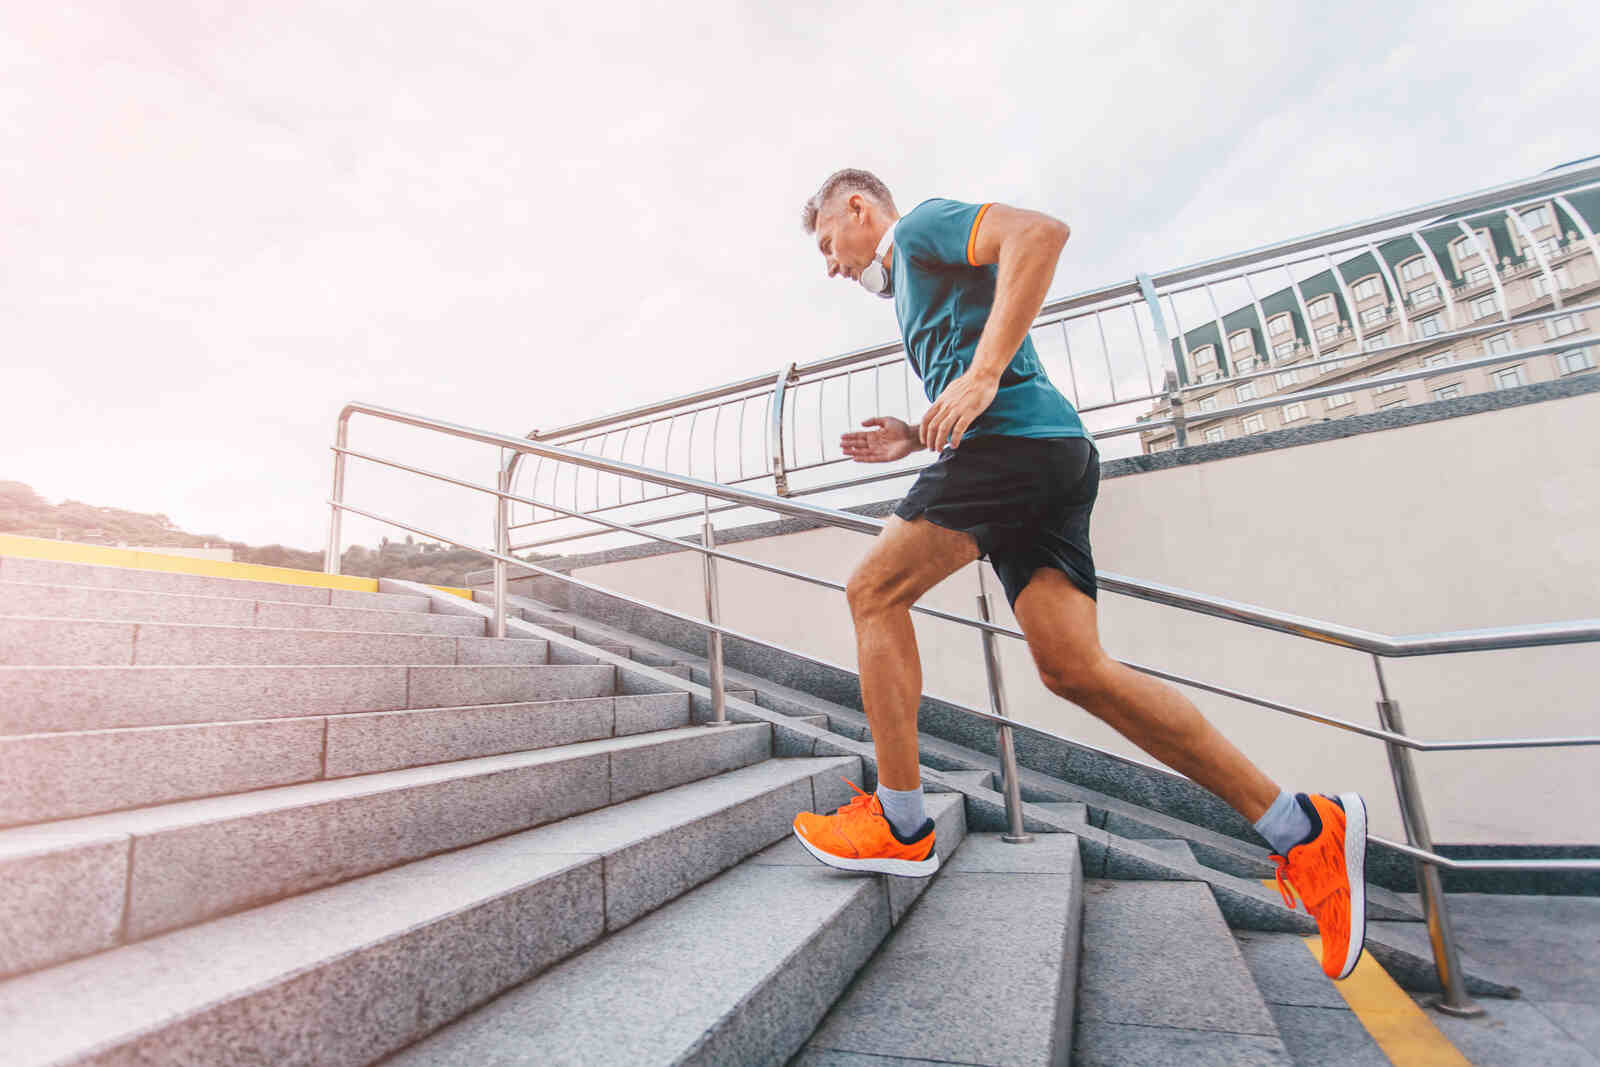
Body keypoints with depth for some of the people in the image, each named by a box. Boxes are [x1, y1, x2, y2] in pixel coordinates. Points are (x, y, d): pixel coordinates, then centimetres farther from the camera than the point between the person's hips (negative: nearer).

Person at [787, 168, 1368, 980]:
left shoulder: (920, 226, 11)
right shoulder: (914, 284, 37)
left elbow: (1040, 231, -10)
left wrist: (983, 374, -19)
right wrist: (914, 438, 20)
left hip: (1016, 438, -9)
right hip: (1049, 456, 9)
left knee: (874, 590, -6)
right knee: (1073, 665, -1)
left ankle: (901, 825, -1)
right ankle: (1301, 829, 4)